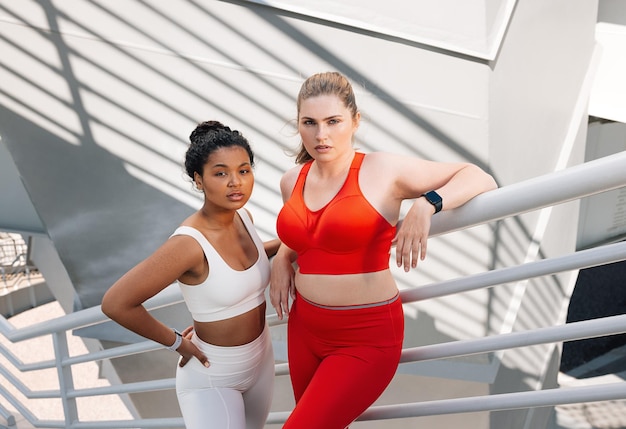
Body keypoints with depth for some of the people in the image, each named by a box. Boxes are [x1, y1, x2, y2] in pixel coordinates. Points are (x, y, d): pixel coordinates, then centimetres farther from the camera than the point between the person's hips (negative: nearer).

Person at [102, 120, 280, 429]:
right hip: (211, 376, -7)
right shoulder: (189, 242, -30)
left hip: (260, 361, 7)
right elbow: (115, 303, -27)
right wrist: (176, 342, -16)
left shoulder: (243, 216, -9)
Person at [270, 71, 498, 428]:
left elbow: (481, 179, -11)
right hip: (304, 330, 6)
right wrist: (283, 258, 4)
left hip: (366, 341, -6)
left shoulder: (383, 170, -13)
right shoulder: (292, 182, 3)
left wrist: (426, 205, -27)